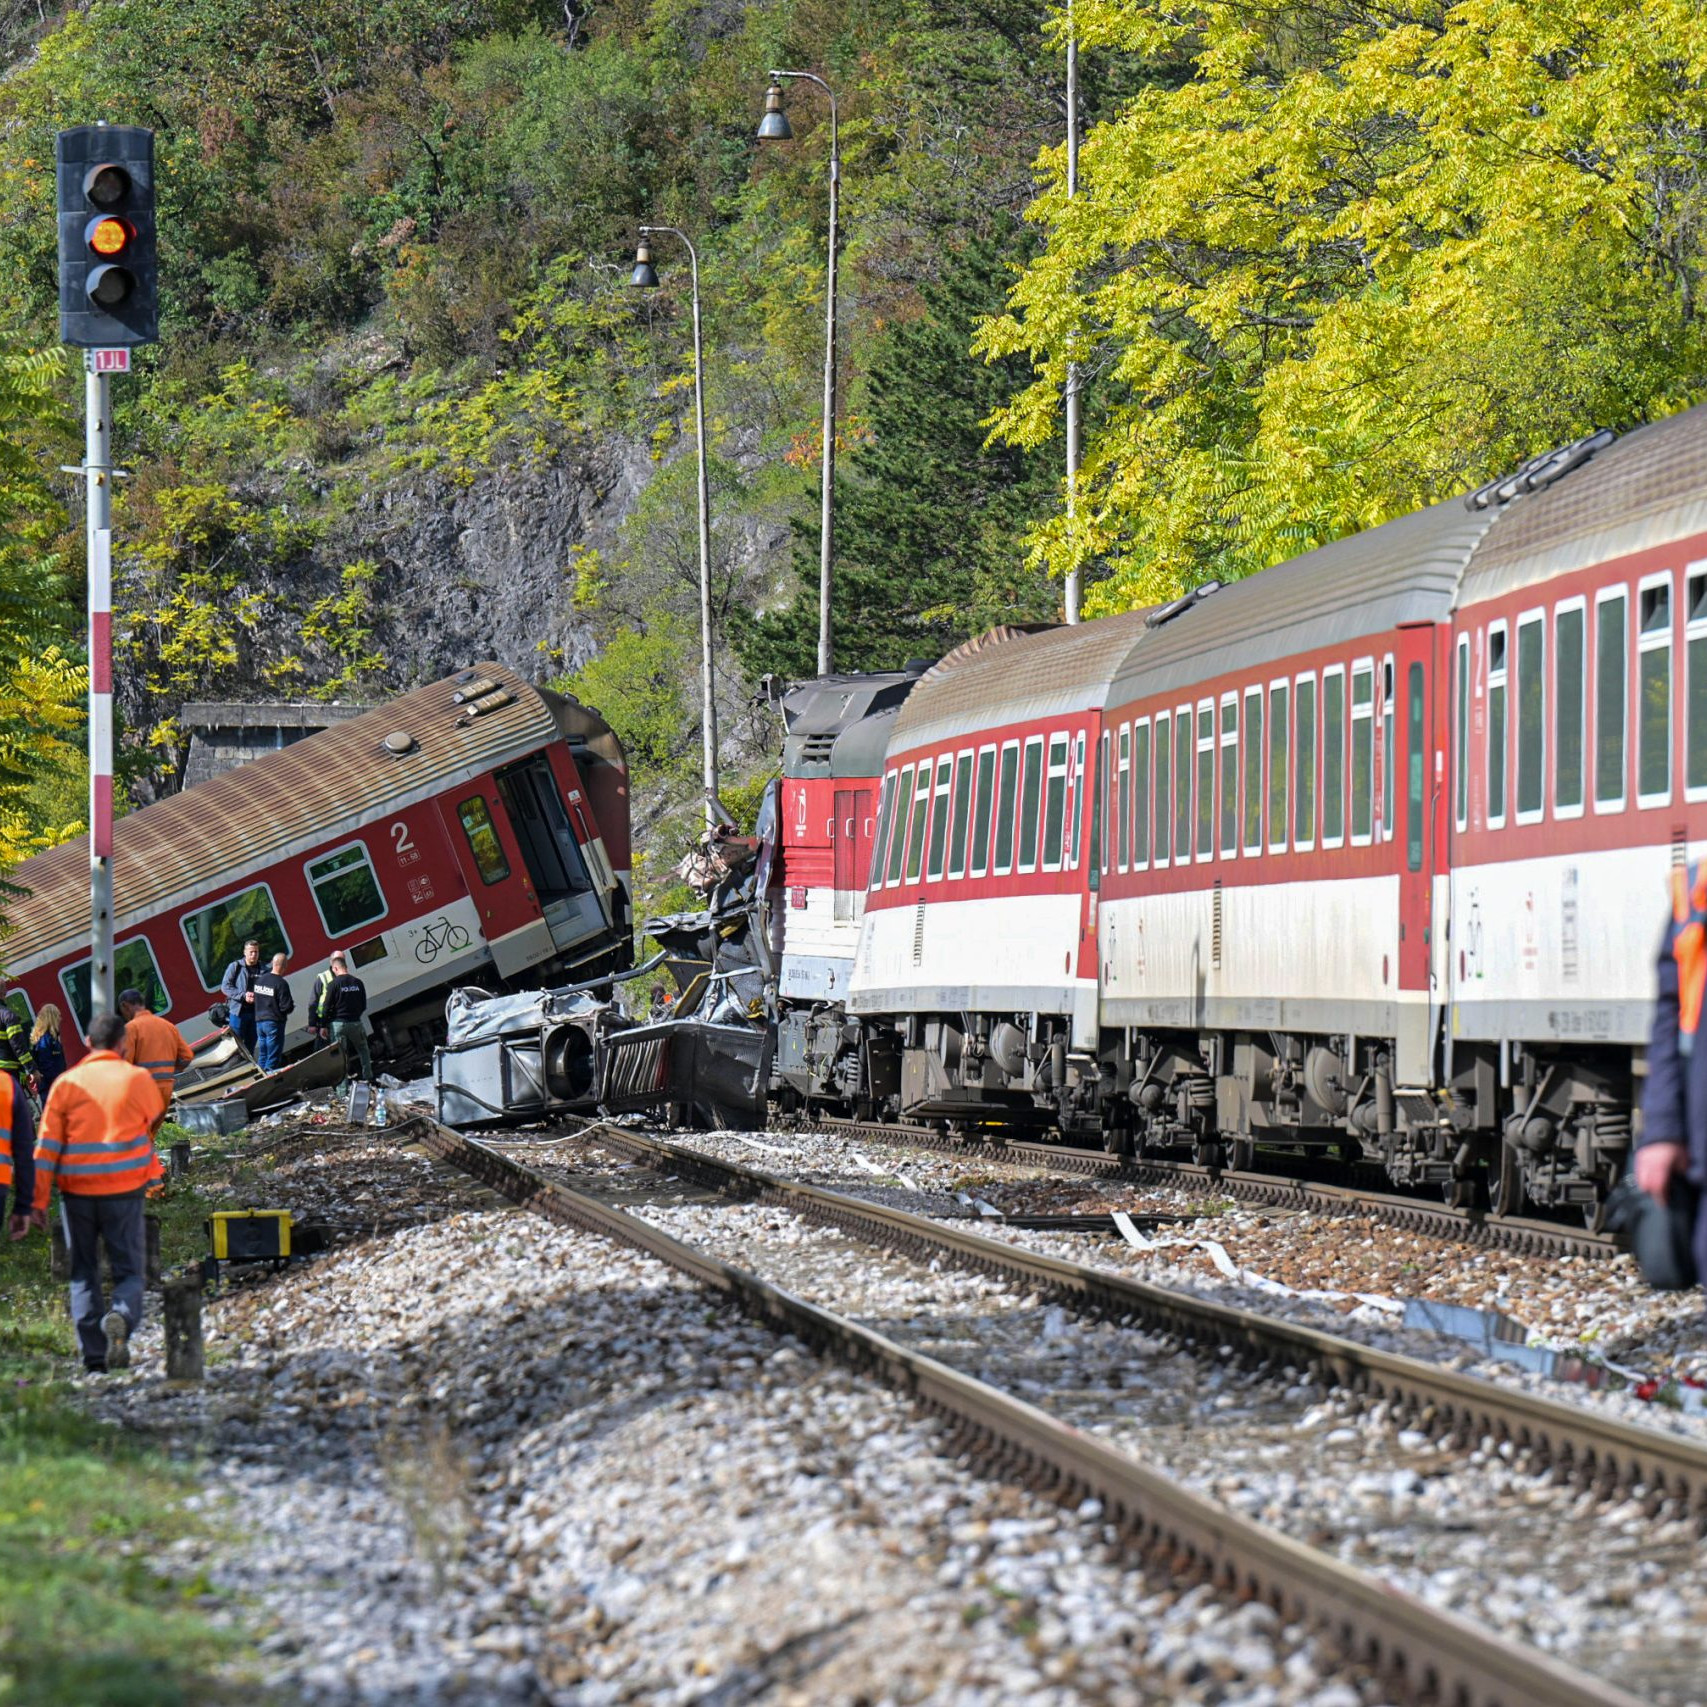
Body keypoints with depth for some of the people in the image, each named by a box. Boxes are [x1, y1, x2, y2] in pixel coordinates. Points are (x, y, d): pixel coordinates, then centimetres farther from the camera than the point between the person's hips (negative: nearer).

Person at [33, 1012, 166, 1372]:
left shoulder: (67, 1083, -1)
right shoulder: (138, 1079, -2)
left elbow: (47, 1146, -2)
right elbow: (154, 1119, 18)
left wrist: (39, 1200, 1)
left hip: (77, 1192, 1)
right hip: (124, 1189, -1)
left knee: (83, 1273, 12)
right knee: (128, 1270, 7)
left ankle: (94, 1356, 6)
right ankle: (122, 1317, -26)